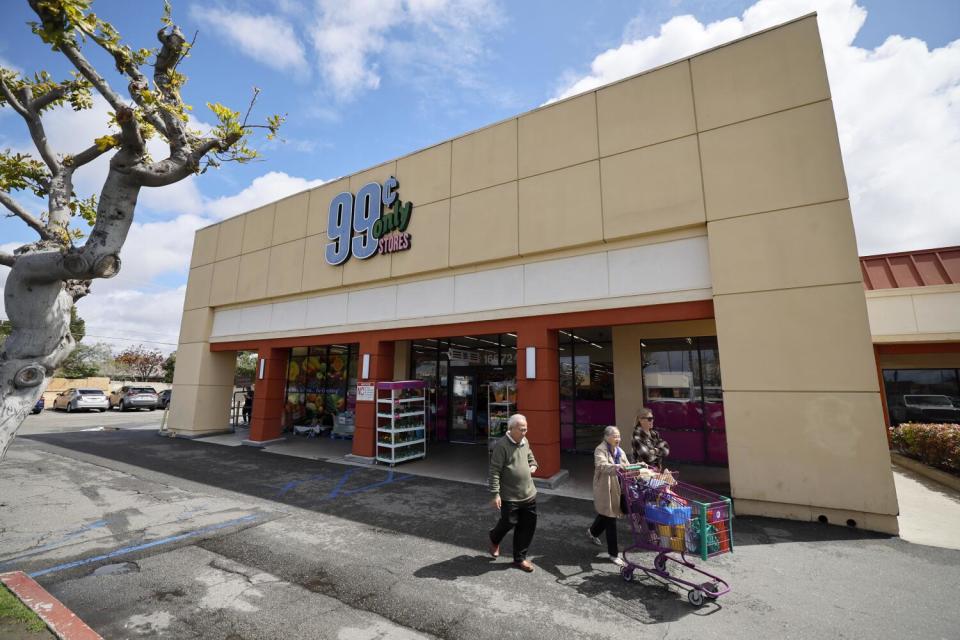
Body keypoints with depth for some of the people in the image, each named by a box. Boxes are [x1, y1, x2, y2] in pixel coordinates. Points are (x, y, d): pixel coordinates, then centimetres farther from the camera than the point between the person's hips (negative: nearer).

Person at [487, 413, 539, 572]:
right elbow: (494, 471, -19)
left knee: (527, 526, 11)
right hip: (510, 496, -7)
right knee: (508, 522, 6)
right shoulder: (501, 445, -19)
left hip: (529, 494, 7)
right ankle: (494, 538, 41)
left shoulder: (525, 441, 4)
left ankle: (520, 558, 30)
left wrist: (533, 466, 3)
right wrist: (495, 494, -21)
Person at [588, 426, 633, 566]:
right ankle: (614, 554, 14)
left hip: (617, 489, 8)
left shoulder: (620, 451, 9)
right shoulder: (600, 450, -18)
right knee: (611, 521, -1)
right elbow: (602, 466, -35)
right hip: (605, 490, -8)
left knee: (606, 515, 23)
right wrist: (618, 467, -49)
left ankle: (593, 532, 50)